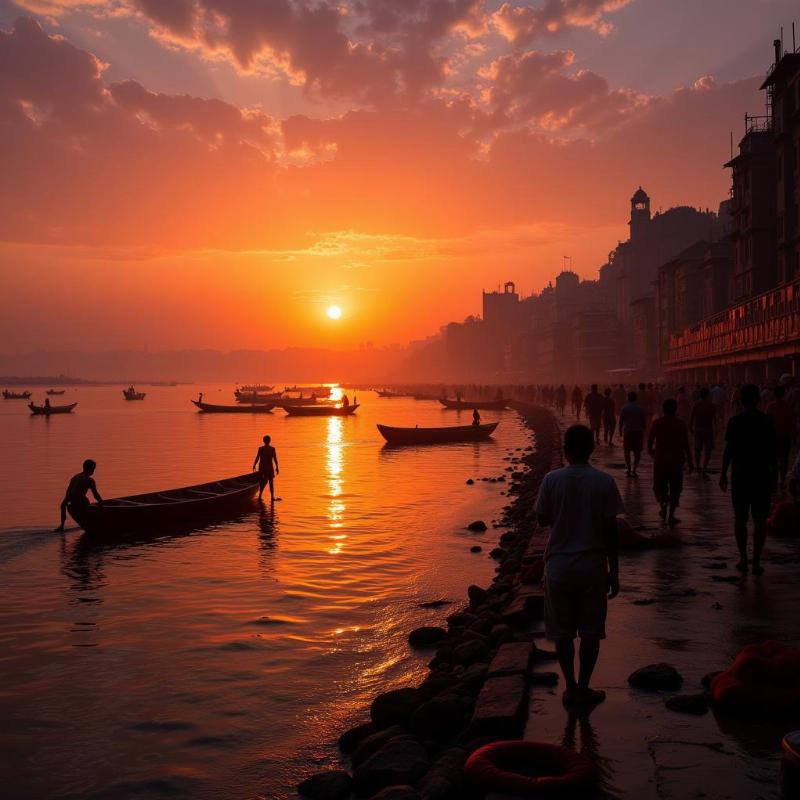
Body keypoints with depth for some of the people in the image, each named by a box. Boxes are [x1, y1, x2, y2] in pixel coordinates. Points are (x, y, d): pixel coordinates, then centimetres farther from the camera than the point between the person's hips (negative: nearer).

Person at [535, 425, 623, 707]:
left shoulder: (552, 480, -7)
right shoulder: (604, 482, -7)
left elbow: (542, 519, 3)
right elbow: (610, 531, -4)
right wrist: (614, 572, 3)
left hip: (559, 567, 0)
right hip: (593, 567, 0)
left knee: (563, 632, 12)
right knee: (591, 631, 12)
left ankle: (571, 687, 18)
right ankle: (583, 688, 16)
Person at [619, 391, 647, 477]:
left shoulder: (624, 408, -2)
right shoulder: (640, 408, -2)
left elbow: (621, 421, -1)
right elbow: (644, 421, 0)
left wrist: (620, 430, 11)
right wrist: (644, 428, 18)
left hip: (627, 432, 0)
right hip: (638, 432, 0)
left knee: (627, 452, 10)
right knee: (637, 452, 5)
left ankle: (629, 470, 9)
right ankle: (633, 470, -6)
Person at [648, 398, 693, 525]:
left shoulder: (657, 423, -2)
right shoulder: (681, 424, -3)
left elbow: (650, 440, -1)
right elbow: (686, 444, -5)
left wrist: (651, 452, 20)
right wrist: (690, 462, 1)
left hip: (660, 459, 0)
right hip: (676, 459, 0)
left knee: (659, 485, 16)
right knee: (675, 488, 9)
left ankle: (663, 503, -10)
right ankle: (671, 516, 7)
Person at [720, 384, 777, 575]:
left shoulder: (735, 421, -6)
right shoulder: (766, 421, -2)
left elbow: (729, 450, -6)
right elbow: (771, 450, 1)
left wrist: (724, 473, 3)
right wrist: (772, 473, 11)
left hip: (740, 475, -1)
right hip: (761, 475, 1)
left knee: (740, 518, 9)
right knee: (759, 520, 6)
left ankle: (743, 559, 11)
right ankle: (756, 561, 4)